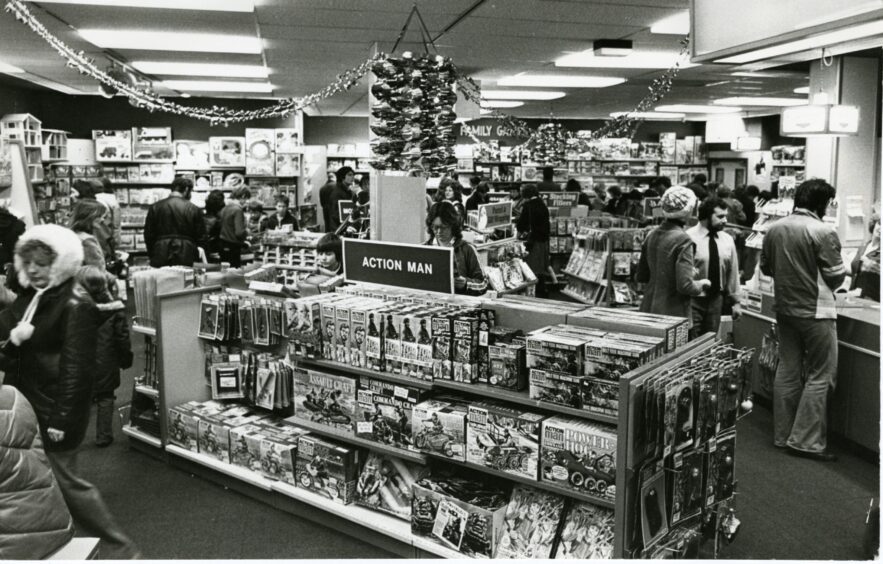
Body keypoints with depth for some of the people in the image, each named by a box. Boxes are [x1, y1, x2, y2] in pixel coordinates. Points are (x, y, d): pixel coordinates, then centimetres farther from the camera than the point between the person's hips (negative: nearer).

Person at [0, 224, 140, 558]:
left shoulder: (75, 307, -17)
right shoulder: (30, 297, 8)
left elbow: (75, 368, -19)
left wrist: (62, 418, -19)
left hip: (55, 411, -8)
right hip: (29, 405, 8)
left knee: (63, 481, 0)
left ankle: (120, 548, 12)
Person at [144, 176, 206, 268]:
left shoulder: (155, 207, 6)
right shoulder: (193, 209, 1)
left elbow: (148, 235, 7)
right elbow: (201, 237, 2)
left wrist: (152, 256, 16)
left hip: (160, 260, 1)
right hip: (185, 259, -1)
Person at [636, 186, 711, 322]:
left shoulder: (652, 235, 5)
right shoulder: (682, 239, -16)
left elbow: (640, 277, 12)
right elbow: (685, 286, -19)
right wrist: (701, 284, -1)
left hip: (649, 310, 7)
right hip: (673, 313, -7)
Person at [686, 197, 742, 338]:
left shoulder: (727, 240, 4)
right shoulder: (689, 237, -12)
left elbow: (732, 272, 10)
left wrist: (735, 301, 12)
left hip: (716, 299, 5)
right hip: (694, 300, -5)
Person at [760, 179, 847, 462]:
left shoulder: (774, 228, 2)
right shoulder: (823, 232, -16)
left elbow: (765, 267, 12)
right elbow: (836, 276, -12)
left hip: (784, 309, 7)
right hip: (815, 312, -6)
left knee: (787, 371, 14)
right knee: (820, 376, 3)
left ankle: (783, 435, 22)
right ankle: (805, 441, 4)